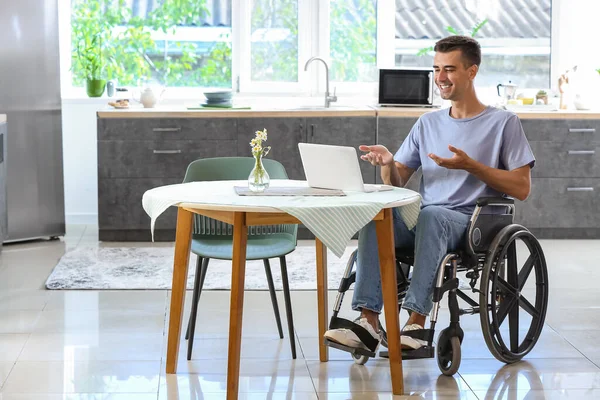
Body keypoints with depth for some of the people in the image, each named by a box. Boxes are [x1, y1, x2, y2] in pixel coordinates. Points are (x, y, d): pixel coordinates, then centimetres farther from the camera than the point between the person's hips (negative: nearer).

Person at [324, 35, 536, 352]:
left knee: (431, 214, -38)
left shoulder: (503, 122, 6)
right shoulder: (428, 124, 21)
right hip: (421, 219, 4)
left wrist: (471, 165, -11)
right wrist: (388, 163, -7)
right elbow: (396, 183, 16)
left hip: (472, 222, -4)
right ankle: (368, 320, -36)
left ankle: (417, 321, -41)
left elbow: (522, 188, -1)